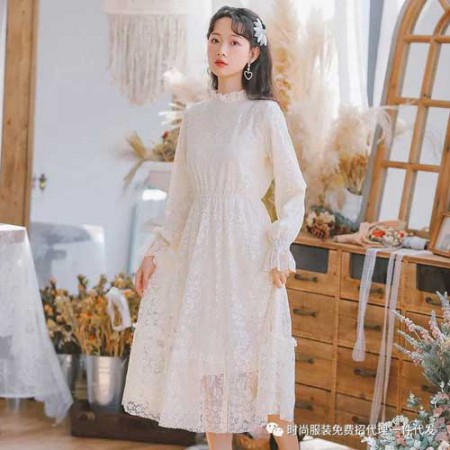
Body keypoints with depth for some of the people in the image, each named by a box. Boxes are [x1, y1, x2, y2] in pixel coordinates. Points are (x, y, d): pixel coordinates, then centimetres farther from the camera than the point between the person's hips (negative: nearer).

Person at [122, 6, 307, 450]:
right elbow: (180, 194, 15)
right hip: (197, 247, 5)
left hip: (246, 245, -5)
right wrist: (156, 251, 10)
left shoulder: (265, 114, -3)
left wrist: (279, 250, -12)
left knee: (258, 361, -3)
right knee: (206, 361, 5)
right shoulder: (194, 116, 11)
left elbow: (292, 189, -2)